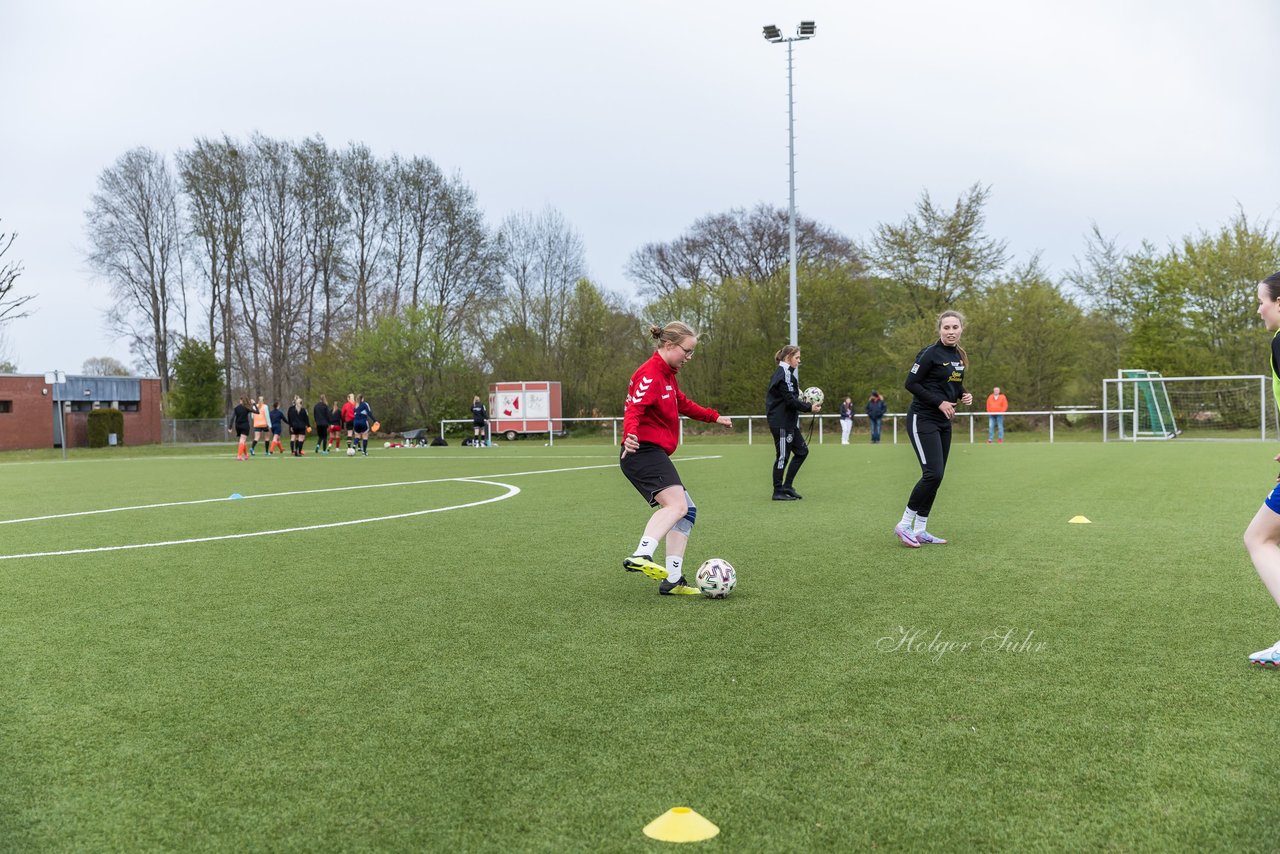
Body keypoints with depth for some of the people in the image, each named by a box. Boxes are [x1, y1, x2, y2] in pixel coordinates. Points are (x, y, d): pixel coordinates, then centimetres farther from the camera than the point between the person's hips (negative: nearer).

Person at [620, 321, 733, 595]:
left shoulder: (667, 373, 20)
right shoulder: (650, 374, -13)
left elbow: (683, 405, 35)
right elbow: (633, 410, -27)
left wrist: (715, 417, 41)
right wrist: (631, 435, -46)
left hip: (654, 456, 11)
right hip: (644, 451, -11)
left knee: (687, 511, 13)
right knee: (677, 505, -30)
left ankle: (672, 580, 10)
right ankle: (641, 557, -45)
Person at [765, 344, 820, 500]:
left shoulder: (786, 373, 16)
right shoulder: (783, 374, -15)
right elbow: (790, 400, -21)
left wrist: (807, 404, 9)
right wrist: (809, 407, -18)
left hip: (788, 422, 10)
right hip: (781, 422, -10)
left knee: (802, 451, 12)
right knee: (783, 456, -3)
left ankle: (787, 486, 16)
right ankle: (778, 492, 5)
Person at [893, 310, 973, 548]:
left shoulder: (959, 357, 11)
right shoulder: (930, 353, -13)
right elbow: (911, 383, -15)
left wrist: (964, 395, 1)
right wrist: (939, 402, -18)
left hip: (943, 423, 8)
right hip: (922, 420, -8)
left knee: (936, 477, 7)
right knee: (933, 474, -15)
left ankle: (920, 530, 14)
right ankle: (905, 524, -1)